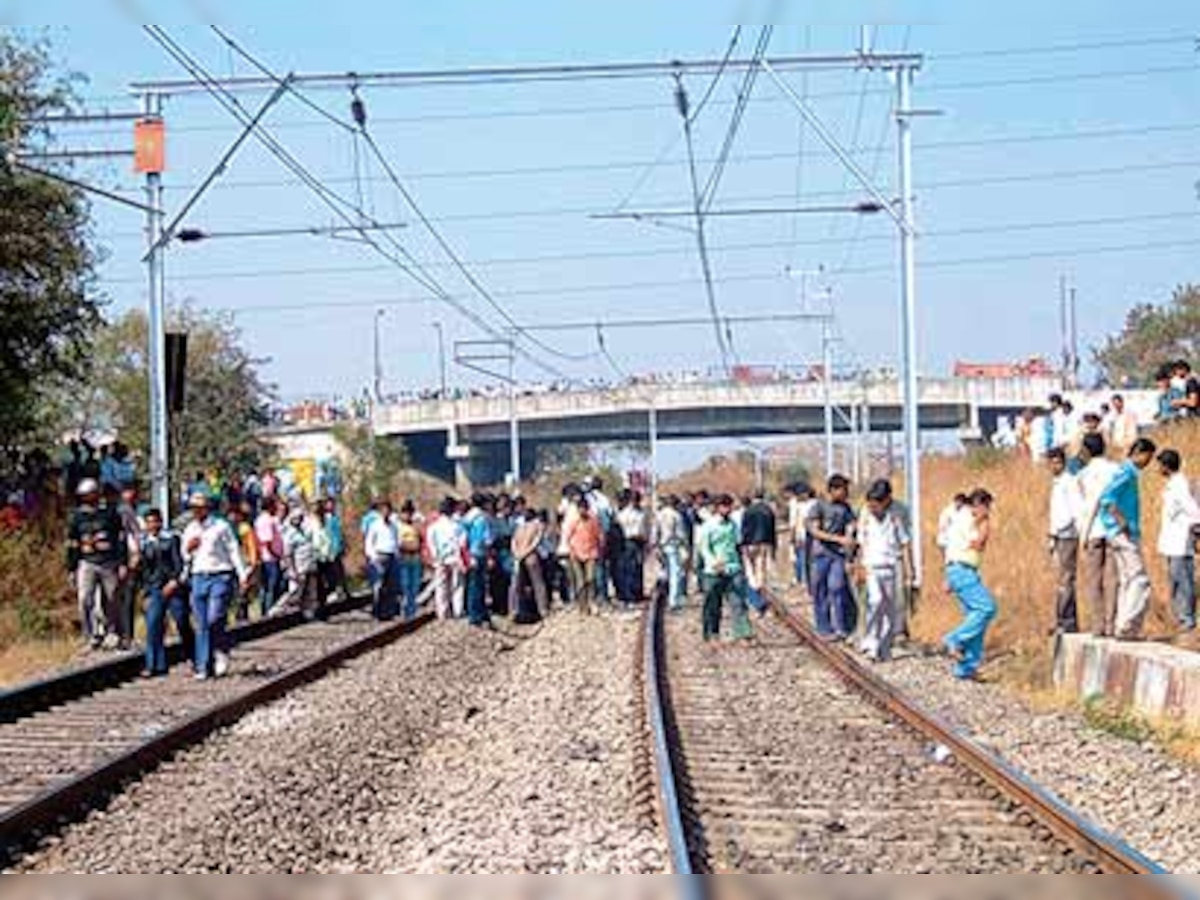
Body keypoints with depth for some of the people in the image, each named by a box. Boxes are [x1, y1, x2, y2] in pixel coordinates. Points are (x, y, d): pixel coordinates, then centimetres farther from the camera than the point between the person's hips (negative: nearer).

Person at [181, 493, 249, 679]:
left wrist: (242, 575, -6)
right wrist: (188, 550, -2)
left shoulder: (221, 527, 1)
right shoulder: (189, 530, 15)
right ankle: (204, 668, 5)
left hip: (220, 577, -5)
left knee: (214, 619, -18)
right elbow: (185, 559, 21)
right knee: (201, 625, 2)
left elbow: (234, 551, 1)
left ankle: (222, 653, 6)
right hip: (198, 578, 5)